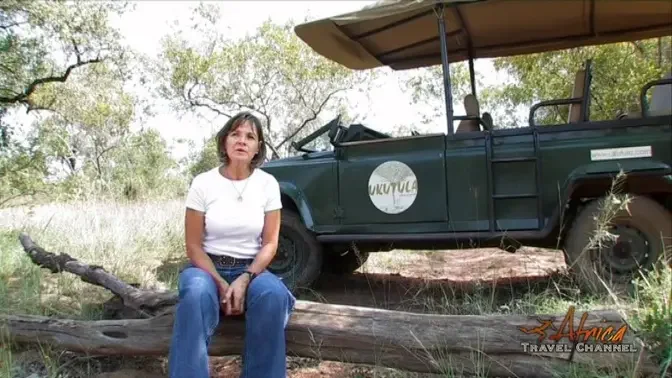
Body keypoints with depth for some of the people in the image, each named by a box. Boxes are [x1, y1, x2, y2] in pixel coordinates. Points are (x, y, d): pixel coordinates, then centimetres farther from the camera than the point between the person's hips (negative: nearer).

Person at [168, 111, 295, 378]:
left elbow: (270, 244, -3)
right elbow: (194, 246, -5)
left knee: (273, 294, -32)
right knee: (197, 293, -36)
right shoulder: (203, 183, -7)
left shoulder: (268, 184, -3)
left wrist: (244, 279, -19)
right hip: (208, 268, -1)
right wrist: (221, 284, -18)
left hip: (251, 269, 1)